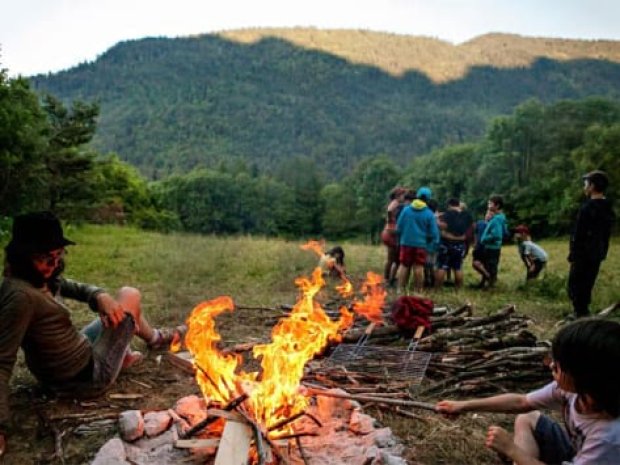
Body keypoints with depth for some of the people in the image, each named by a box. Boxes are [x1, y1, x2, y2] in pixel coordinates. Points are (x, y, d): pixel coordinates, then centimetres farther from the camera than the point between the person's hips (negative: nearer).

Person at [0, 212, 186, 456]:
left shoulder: (39, 278, -3)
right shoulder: (21, 296, -31)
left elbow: (76, 288, 8)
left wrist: (102, 297, -16)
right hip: (88, 377, -9)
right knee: (129, 295, 5)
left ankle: (123, 354, 39)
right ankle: (155, 338, 33)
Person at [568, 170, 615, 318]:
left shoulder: (588, 208, -18)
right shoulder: (608, 209, 9)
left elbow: (578, 235, -18)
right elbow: (606, 235, 14)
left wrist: (572, 254, -12)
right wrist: (602, 252, 19)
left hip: (583, 255, -9)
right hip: (597, 255, 9)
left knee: (576, 287, -2)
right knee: (586, 286, 17)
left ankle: (580, 316, -3)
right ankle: (583, 314, 23)